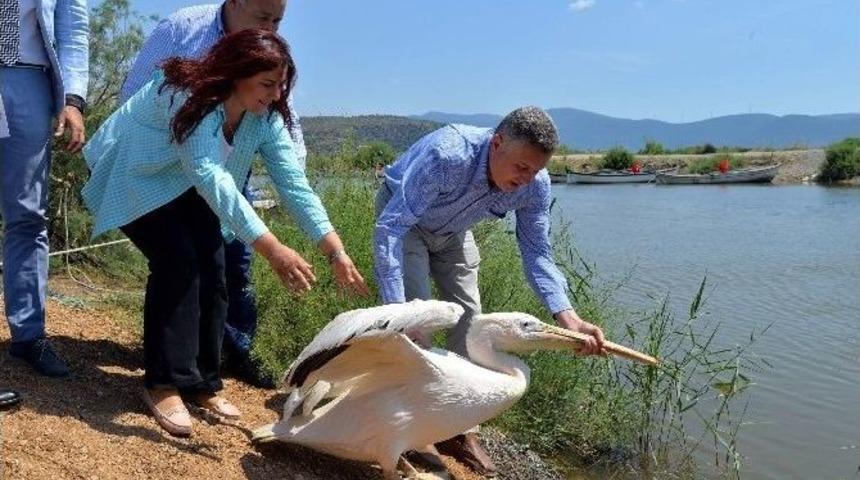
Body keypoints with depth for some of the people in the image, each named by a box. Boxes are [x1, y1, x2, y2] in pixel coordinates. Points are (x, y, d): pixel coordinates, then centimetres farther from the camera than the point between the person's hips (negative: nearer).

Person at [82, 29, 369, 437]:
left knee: (211, 267, -6)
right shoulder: (191, 95, -35)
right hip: (134, 177, -6)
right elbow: (210, 177, -48)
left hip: (185, 184, 7)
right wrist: (270, 247, -56)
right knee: (178, 262, -23)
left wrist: (336, 253, -29)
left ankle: (201, 383, 7)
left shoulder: (266, 117, -14)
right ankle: (164, 384, -12)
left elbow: (295, 184, -19)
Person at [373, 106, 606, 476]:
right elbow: (391, 227, -42)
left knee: (468, 315, 1)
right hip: (403, 217, -5)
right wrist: (394, 305, -50)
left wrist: (568, 316, -34)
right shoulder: (447, 156, -42)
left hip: (453, 231, 5)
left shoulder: (535, 185, -26)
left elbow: (537, 254, -19)